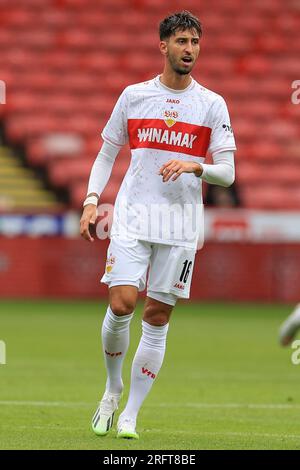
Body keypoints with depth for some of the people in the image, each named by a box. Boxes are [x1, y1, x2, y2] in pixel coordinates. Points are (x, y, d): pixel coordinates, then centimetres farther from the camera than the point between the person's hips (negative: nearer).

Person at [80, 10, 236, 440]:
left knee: (157, 319, 0)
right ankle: (113, 388, 11)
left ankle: (130, 416, 7)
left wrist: (195, 166, -18)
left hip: (181, 225, 0)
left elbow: (227, 173, 2)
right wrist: (92, 199, 0)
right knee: (122, 303, -15)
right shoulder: (134, 96, 7)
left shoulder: (213, 105, 4)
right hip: (132, 217, 0)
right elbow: (107, 153, 14)